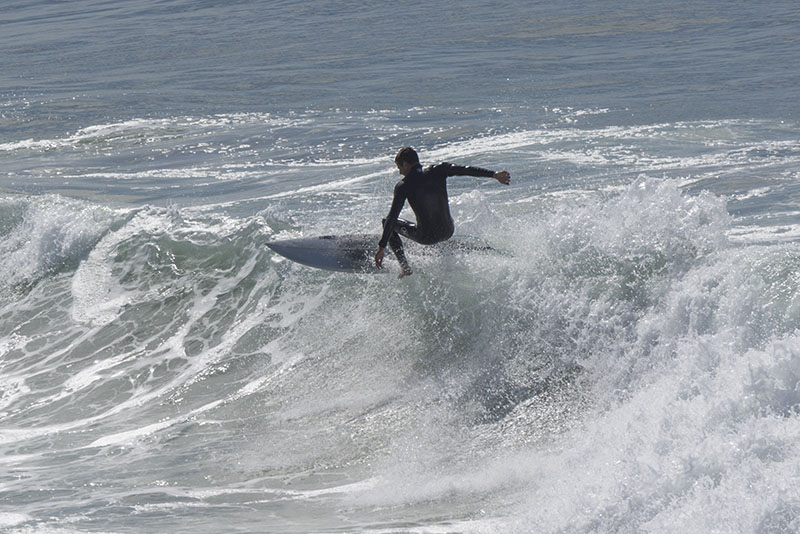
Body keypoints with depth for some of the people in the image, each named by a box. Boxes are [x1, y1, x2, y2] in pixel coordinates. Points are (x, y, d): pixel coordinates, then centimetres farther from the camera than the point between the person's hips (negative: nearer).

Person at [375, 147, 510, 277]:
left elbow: (392, 217, -13)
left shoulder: (404, 186, -10)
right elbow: (466, 170, -9)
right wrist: (494, 174, -9)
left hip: (426, 237, -5)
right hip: (448, 232, 5)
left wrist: (382, 247, -13)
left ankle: (405, 267, 10)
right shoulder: (437, 171, -3)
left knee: (389, 223, 19)